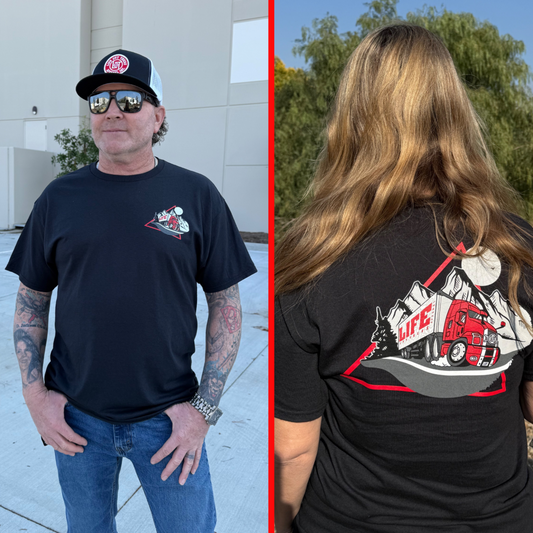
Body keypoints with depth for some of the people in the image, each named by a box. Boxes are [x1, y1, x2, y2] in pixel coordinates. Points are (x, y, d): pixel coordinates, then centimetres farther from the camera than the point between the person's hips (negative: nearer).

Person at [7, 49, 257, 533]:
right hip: (75, 415, 3)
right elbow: (31, 302, 8)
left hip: (168, 416, -2)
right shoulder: (60, 198, 0)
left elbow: (226, 305, -6)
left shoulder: (197, 195, -6)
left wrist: (205, 406, -9)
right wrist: (34, 392, -1)